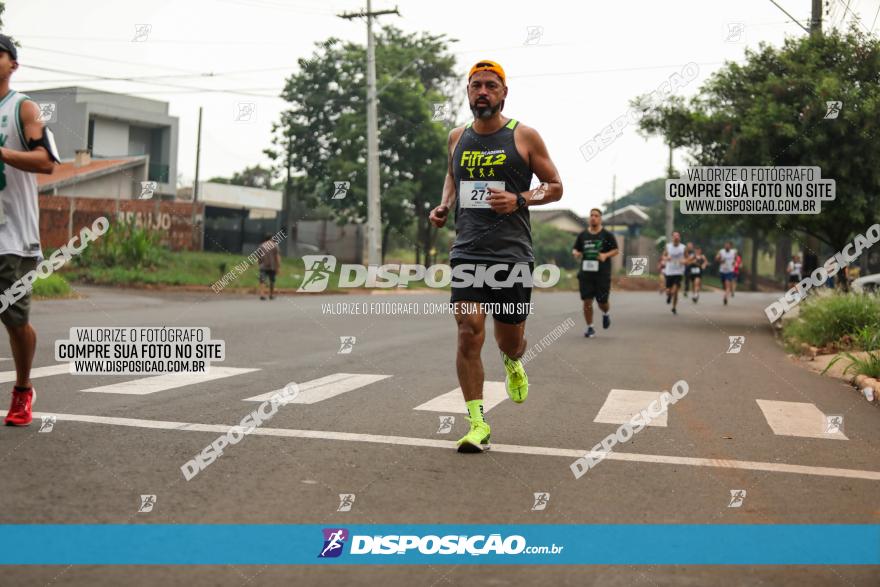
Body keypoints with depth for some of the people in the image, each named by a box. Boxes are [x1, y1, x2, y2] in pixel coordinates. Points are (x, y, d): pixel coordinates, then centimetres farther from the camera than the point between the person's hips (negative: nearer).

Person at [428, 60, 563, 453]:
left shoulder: (524, 136, 0)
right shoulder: (457, 137, 11)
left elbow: (555, 187, 5)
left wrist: (520, 200, -13)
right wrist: (444, 205, 10)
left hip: (512, 254, -2)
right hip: (467, 251, 2)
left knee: (511, 339, 8)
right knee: (469, 332, -12)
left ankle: (512, 363, 47)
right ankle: (477, 423, -4)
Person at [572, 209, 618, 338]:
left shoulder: (607, 235, 1)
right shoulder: (583, 235, 8)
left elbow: (616, 250, 4)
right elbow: (575, 249, 16)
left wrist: (606, 255, -15)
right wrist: (576, 253, -7)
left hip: (602, 274, -2)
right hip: (586, 274, 2)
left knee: (602, 302, 1)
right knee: (587, 301, -3)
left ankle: (606, 314, 37)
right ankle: (590, 327, 9)